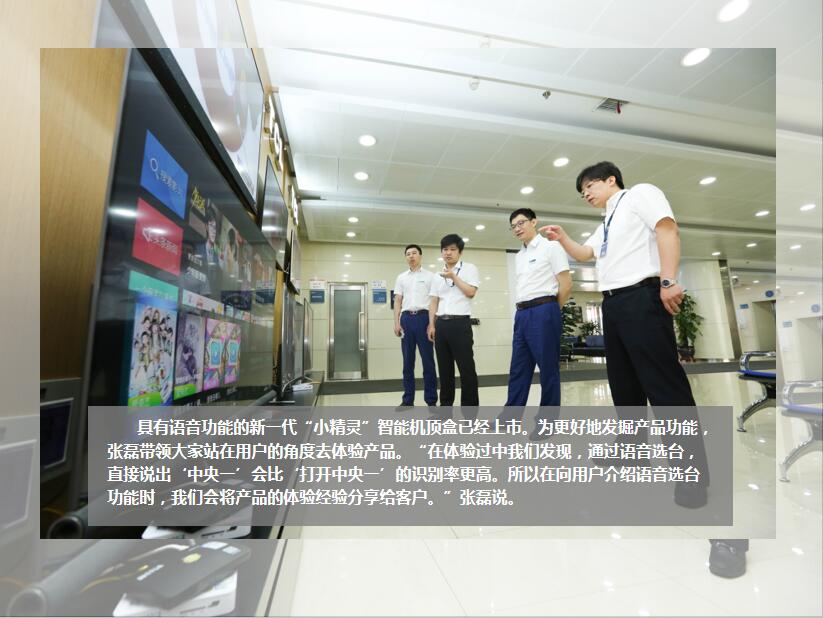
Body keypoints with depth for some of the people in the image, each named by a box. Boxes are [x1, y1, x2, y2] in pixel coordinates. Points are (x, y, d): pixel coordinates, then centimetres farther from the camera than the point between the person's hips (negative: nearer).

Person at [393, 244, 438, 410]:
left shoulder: (430, 276, 5)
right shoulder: (401, 277, 15)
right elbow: (398, 301, 13)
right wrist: (396, 322, 2)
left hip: (423, 317, -3)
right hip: (406, 318, 4)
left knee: (428, 360, 0)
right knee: (408, 361, 7)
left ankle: (431, 400, 9)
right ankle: (407, 399, 16)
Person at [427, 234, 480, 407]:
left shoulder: (469, 268, 4)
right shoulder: (438, 275, 18)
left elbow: (471, 292, -9)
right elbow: (434, 302, 14)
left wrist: (454, 277, -7)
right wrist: (432, 325, 6)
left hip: (460, 323, -5)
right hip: (441, 323, 5)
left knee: (466, 368, -2)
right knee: (444, 368, 9)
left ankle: (470, 408, 7)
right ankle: (446, 406, 20)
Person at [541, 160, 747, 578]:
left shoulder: (641, 194, 4)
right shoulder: (606, 223, 27)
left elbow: (667, 229, -11)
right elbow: (584, 254, 35)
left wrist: (668, 281, -23)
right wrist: (561, 238, 19)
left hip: (642, 298, -9)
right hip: (613, 304, 9)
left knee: (667, 388, -10)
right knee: (625, 387, 14)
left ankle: (696, 487, -1)